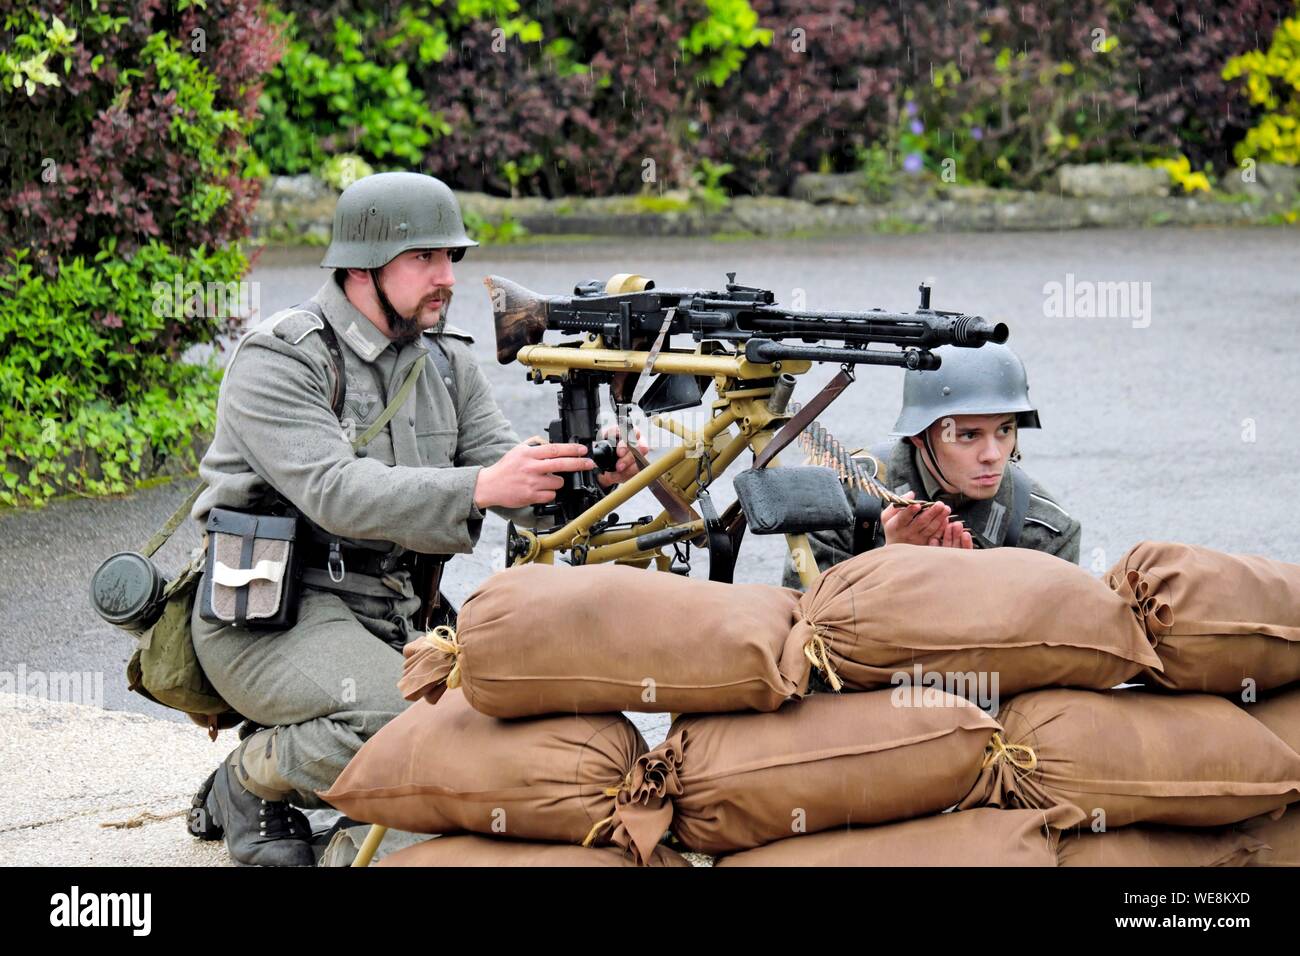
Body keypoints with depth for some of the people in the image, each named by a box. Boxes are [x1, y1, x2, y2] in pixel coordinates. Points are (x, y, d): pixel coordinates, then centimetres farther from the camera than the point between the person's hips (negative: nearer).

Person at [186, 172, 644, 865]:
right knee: (406, 721, -32)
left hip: (392, 617, 8)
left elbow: (513, 478, 1)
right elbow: (336, 494, -27)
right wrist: (479, 488, -38)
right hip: (271, 612, -8)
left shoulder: (445, 361, 10)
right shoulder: (277, 362, -13)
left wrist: (586, 479, -22)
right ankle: (249, 783, -3)